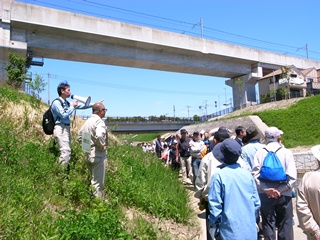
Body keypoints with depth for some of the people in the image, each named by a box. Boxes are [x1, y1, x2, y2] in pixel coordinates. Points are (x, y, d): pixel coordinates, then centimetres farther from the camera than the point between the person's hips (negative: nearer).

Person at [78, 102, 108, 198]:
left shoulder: (88, 121, 11)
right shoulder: (99, 121, -18)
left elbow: (80, 135, 20)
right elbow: (99, 136, -36)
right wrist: (103, 146, -20)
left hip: (88, 155, 9)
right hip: (98, 155, -9)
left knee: (93, 180, 22)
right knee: (98, 182, 1)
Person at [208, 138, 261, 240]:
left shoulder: (219, 176, -14)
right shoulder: (247, 174, -1)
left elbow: (214, 204, -13)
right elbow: (256, 202, 5)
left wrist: (213, 225, 0)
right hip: (250, 230, 4)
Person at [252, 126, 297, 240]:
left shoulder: (260, 152, -2)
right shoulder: (286, 152, -4)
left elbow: (255, 174, -10)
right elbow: (292, 176, -12)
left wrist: (266, 189, -11)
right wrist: (280, 190, -10)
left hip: (265, 194, 1)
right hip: (284, 195, -1)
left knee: (268, 224, 10)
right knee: (285, 225, 12)